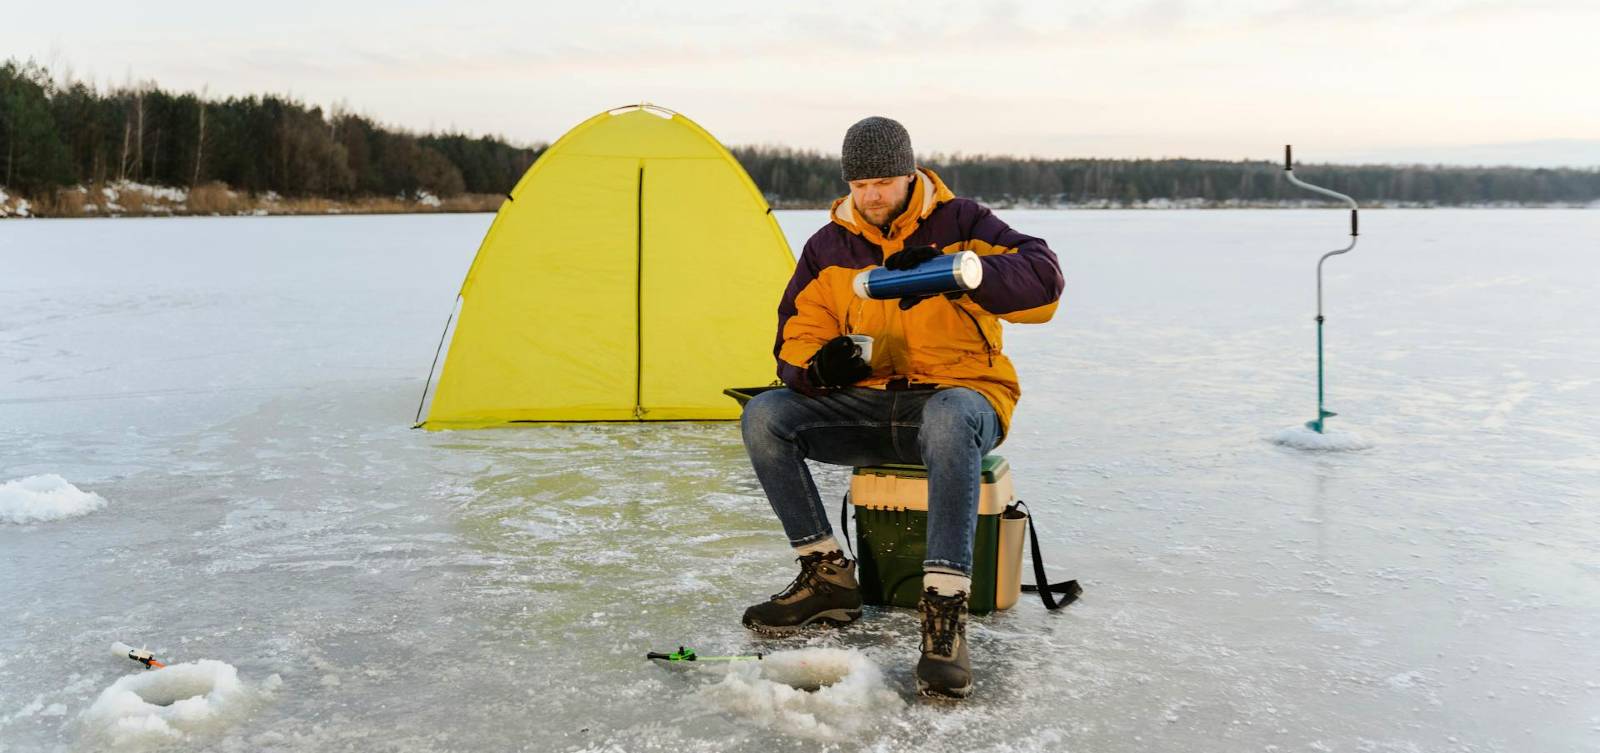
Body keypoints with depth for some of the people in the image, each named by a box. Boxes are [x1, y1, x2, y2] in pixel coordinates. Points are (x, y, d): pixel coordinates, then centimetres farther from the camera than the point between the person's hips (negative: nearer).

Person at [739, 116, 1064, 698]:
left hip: (960, 394, -4)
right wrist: (819, 364, -18)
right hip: (866, 406, 4)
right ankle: (827, 576, -10)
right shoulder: (828, 247, 10)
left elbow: (1043, 281, -16)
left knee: (949, 418, -42)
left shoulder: (959, 223, -1)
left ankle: (944, 612, -41)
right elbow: (795, 338, 9)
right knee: (763, 415, -19)